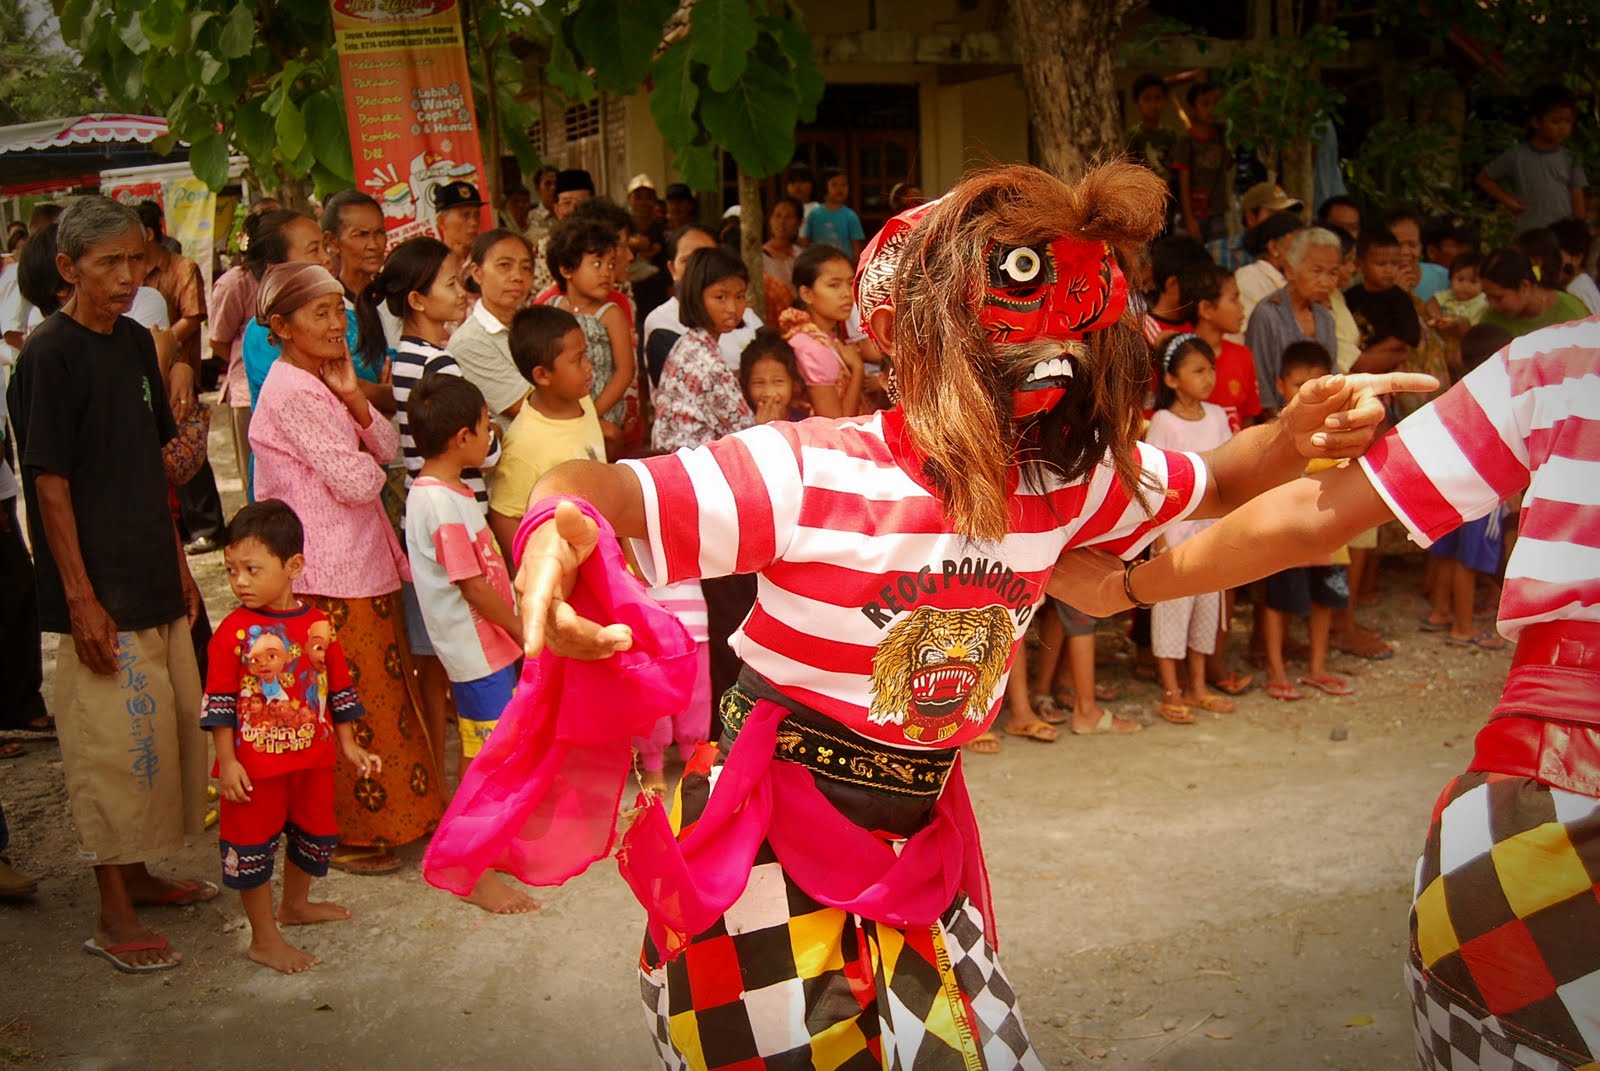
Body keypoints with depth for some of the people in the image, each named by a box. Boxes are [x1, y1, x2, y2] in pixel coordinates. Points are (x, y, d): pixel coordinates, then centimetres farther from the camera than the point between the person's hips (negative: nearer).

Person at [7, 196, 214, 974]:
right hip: (101, 590, -8)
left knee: (167, 728, 16)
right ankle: (114, 917, 11)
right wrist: (81, 597, -17)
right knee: (116, 742, -2)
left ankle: (136, 873, 34)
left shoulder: (135, 342, 9)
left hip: (153, 580, 8)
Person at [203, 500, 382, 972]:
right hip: (256, 762, -5)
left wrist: (348, 744, 9)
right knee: (252, 844, 3)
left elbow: (338, 689, 8)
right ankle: (264, 939, 16)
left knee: (316, 833, 20)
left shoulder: (318, 625, -1)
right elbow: (219, 701, -10)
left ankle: (296, 904, 45)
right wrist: (227, 762, -14)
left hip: (314, 755, 5)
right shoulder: (235, 631, -12)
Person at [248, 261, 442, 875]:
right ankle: (343, 834, 13)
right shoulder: (293, 393, -17)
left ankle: (384, 816, 28)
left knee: (379, 688, 16)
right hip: (330, 574, -9)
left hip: (363, 560, 10)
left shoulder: (323, 382, 13)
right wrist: (370, 467, 1)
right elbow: (354, 482, -21)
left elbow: (387, 448, 6)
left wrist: (352, 394, -9)